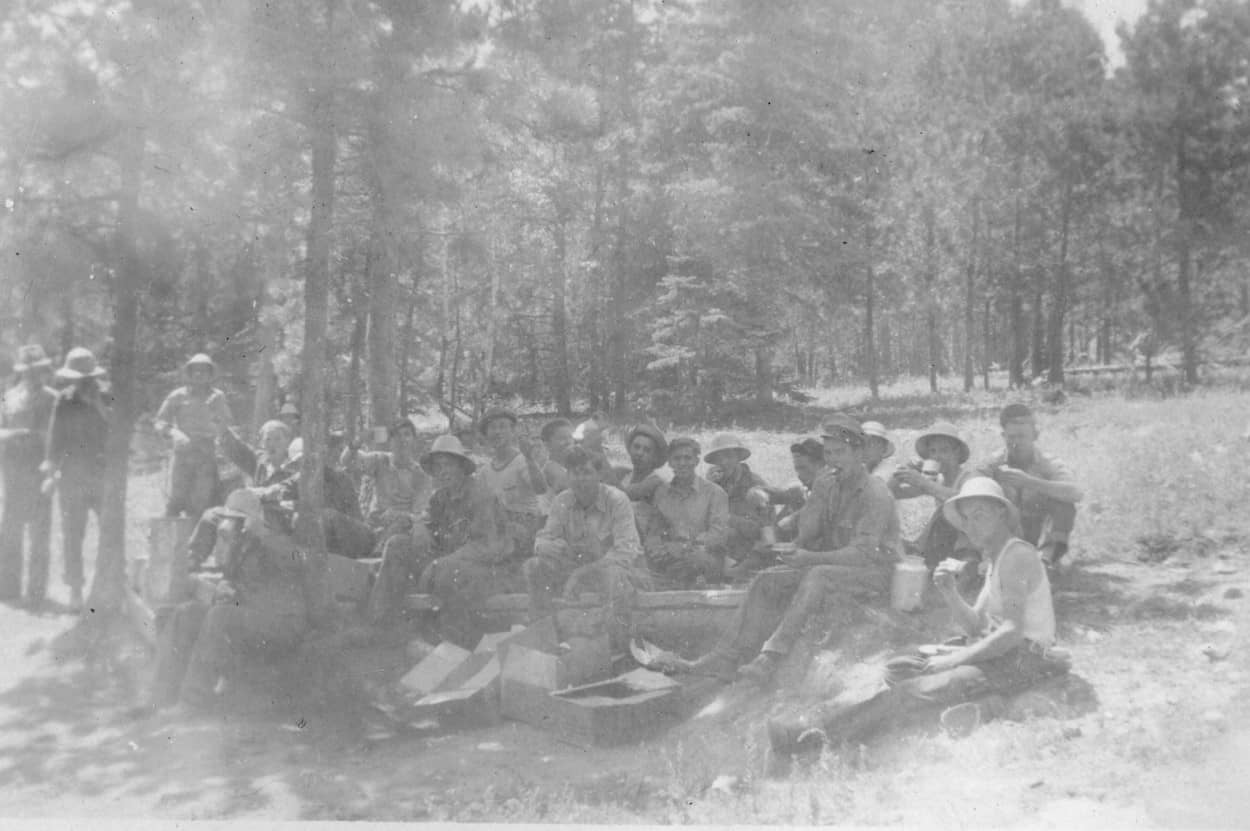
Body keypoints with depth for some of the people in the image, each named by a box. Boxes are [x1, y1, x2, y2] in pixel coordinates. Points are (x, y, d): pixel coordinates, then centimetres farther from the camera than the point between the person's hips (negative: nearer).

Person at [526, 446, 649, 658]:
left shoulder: (617, 500, -18)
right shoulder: (562, 502, -2)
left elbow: (626, 551, -26)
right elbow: (543, 539, 1)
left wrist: (582, 574, -33)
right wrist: (548, 546, -27)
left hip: (614, 565, -5)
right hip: (578, 567, 5)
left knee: (617, 576, -39)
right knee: (534, 567, -14)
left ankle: (619, 651, -21)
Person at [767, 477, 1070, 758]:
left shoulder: (1017, 555, -12)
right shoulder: (997, 559, 20)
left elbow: (1012, 632, -21)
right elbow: (976, 628, 15)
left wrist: (953, 660, -18)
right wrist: (949, 592, -2)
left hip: (1022, 658, -10)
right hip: (997, 651, 10)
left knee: (915, 688, -26)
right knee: (898, 669, -5)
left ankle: (818, 726, -36)